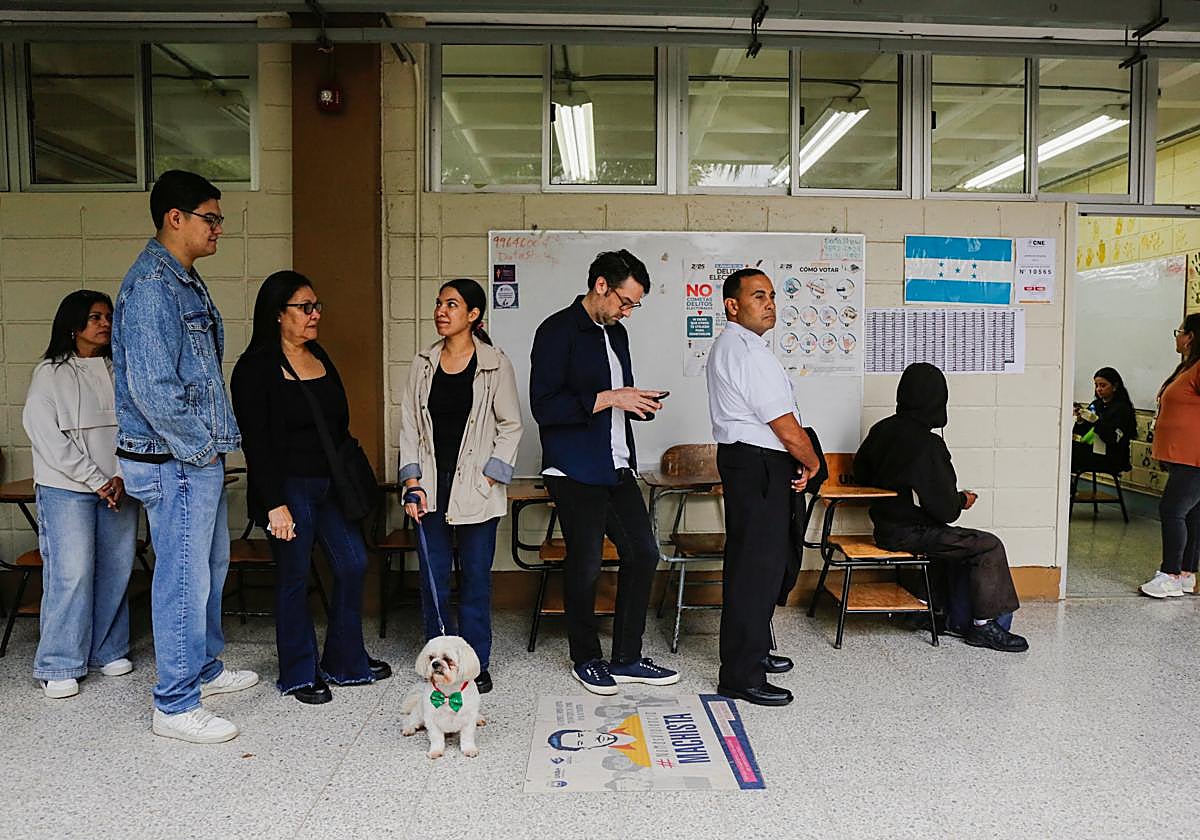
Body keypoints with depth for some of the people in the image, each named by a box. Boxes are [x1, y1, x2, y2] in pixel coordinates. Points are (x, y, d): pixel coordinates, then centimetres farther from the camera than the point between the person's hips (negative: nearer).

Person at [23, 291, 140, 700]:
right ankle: (58, 667, 5)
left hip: (118, 488, 4)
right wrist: (95, 480, -11)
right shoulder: (51, 374, -1)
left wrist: (122, 477, -7)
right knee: (72, 573, -6)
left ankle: (108, 651, 20)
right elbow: (47, 435, -7)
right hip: (67, 489, -4)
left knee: (116, 570, 6)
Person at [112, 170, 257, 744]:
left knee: (210, 566, 20)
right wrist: (199, 447, -15)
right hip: (174, 461, -10)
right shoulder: (151, 288, -18)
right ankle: (175, 706, 11)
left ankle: (205, 669, 36)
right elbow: (153, 388, -24)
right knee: (184, 579, -2)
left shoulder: (185, 282, 15)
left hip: (199, 457, 10)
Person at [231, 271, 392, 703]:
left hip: (329, 484, 7)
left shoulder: (319, 357, 11)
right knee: (294, 577, 3)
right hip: (289, 488, -7)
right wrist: (274, 504, -19)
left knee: (353, 563, 8)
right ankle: (298, 674, 20)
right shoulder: (255, 368, -10)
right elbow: (256, 441, -15)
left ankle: (344, 662, 24)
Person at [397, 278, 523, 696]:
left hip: (476, 489, -3)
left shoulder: (495, 365, -2)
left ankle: (475, 664, 17)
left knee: (476, 576, 4)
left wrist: (489, 476, -8)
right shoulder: (423, 365, 8)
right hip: (431, 486, 3)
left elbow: (510, 426, -1)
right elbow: (409, 424, 7)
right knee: (433, 578, 6)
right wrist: (412, 480, -3)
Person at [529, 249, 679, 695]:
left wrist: (639, 404, 2)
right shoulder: (558, 331, -11)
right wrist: (609, 398, -21)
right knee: (585, 566, 2)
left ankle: (626, 659, 21)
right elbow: (543, 406, -18)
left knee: (642, 554, 8)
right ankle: (586, 658, 23)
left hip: (617, 469, 8)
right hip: (576, 473, -8)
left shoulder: (616, 333, 15)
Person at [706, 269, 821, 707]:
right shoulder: (748, 351, -18)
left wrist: (796, 461, 12)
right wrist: (811, 463, 0)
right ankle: (740, 676, 1)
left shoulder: (729, 345, 16)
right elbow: (786, 427, -18)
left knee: (758, 560, 20)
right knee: (756, 566, -6)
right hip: (758, 464, -11)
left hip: (747, 461, 11)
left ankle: (753, 650, 34)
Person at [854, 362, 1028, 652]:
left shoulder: (881, 429, 2)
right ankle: (983, 625, 2)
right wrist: (963, 501, 1)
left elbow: (860, 473, 17)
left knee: (964, 542, 24)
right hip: (909, 533, -9)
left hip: (884, 527, 9)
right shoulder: (928, 444, -23)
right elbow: (943, 507, -19)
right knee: (990, 547, -5)